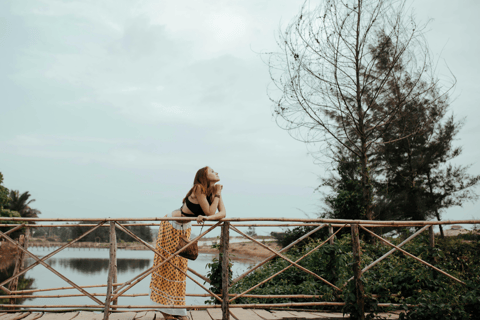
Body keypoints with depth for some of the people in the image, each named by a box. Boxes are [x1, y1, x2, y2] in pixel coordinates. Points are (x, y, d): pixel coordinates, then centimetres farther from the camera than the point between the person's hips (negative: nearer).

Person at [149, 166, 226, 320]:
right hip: (171, 225, -7)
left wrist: (207, 218, -33)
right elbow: (210, 212, -27)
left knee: (180, 267, 10)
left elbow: (223, 213, -16)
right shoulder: (199, 188, -25)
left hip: (185, 228, 7)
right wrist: (217, 195, -22)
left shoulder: (214, 191, -5)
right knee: (167, 265, 1)